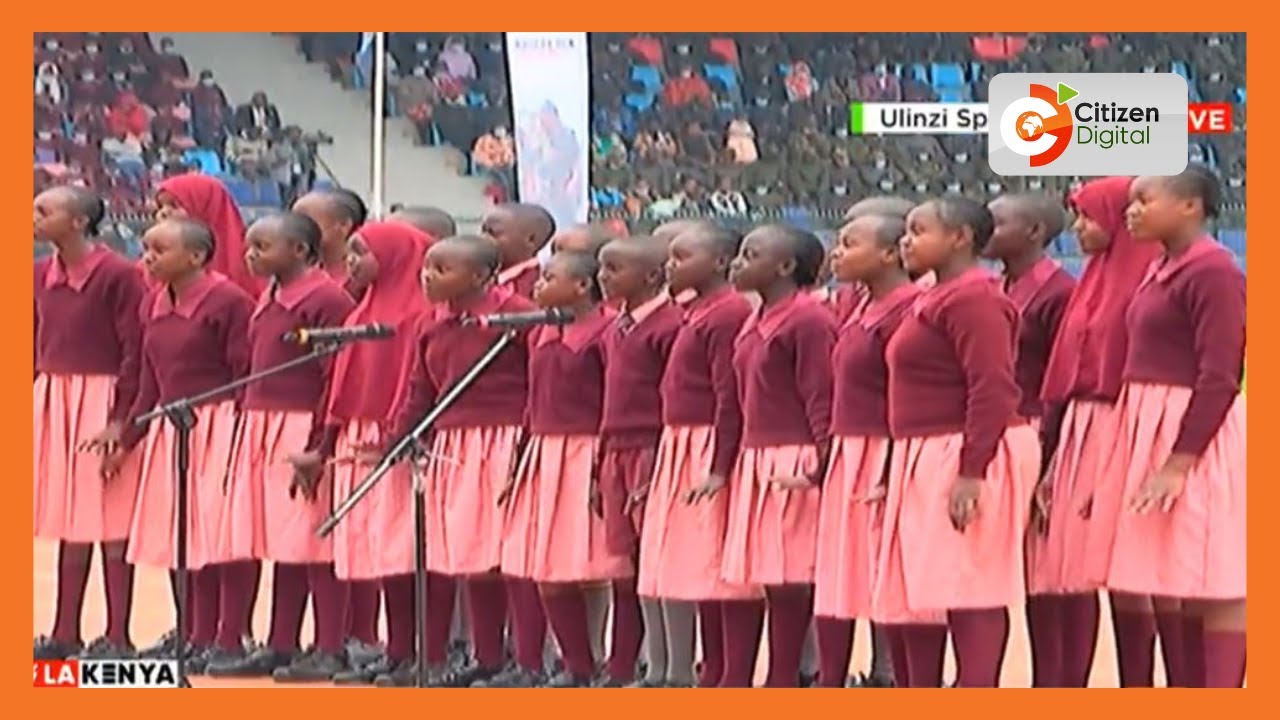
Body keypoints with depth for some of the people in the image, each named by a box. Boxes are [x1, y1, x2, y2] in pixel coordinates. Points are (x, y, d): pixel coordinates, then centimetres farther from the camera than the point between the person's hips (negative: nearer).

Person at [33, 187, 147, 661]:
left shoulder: (117, 275, -13)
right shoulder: (41, 275, 8)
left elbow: (135, 350, -13)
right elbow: (36, 342, 15)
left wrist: (121, 418, -16)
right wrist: (34, 399, 8)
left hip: (101, 402, -7)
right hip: (51, 401, 7)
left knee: (111, 520, 0)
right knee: (69, 519, 13)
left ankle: (117, 637, 6)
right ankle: (66, 634, 20)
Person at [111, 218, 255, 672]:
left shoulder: (228, 301, -12)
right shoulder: (153, 306, 11)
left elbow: (247, 376, -13)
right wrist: (126, 440, 18)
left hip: (217, 430, -8)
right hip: (168, 430, 8)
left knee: (211, 536, -6)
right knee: (171, 535, 11)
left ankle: (226, 638, 4)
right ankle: (189, 634, 24)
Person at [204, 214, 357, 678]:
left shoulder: (327, 300, -12)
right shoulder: (268, 300, 16)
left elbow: (337, 379, -15)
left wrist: (320, 447, -18)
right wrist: (247, 429, 16)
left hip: (304, 436, -9)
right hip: (261, 433, 9)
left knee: (315, 546, -3)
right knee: (281, 544, 13)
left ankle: (331, 651, 3)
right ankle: (280, 647, 20)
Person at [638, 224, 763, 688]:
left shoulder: (728, 313, -14)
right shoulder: (696, 312, 16)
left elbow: (731, 396, -19)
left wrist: (720, 468, -23)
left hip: (710, 454, -10)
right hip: (680, 452, 10)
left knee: (724, 572, -7)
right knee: (677, 568, 12)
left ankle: (734, 682, -4)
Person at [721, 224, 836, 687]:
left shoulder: (808, 320, -12)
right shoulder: (757, 322, 16)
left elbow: (823, 401, -15)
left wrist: (816, 469, -20)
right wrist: (742, 465, 18)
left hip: (795, 469, -9)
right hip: (759, 466, 9)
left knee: (794, 580, -6)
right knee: (774, 580, 11)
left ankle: (786, 684, -1)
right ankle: (781, 684, 17)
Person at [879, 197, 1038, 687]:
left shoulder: (971, 297, -14)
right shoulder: (936, 299, 19)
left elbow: (992, 390, -22)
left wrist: (971, 472, -26)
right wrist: (898, 473, 21)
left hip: (966, 461, -11)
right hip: (928, 462, 11)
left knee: (969, 592, -9)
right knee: (915, 591, 11)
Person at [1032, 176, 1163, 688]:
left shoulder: (1148, 279, -8)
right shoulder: (1094, 281, 18)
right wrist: (1051, 453, 12)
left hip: (1122, 439, -8)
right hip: (1076, 435, 8)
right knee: (1068, 571, 7)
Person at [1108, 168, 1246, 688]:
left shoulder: (1212, 270, -14)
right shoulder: (1161, 269, 14)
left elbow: (1219, 377, -19)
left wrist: (1180, 461, -22)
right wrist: (1152, 454, 14)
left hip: (1195, 436, -10)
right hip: (1154, 432, 10)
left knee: (1214, 587, -5)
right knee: (1176, 585, 12)